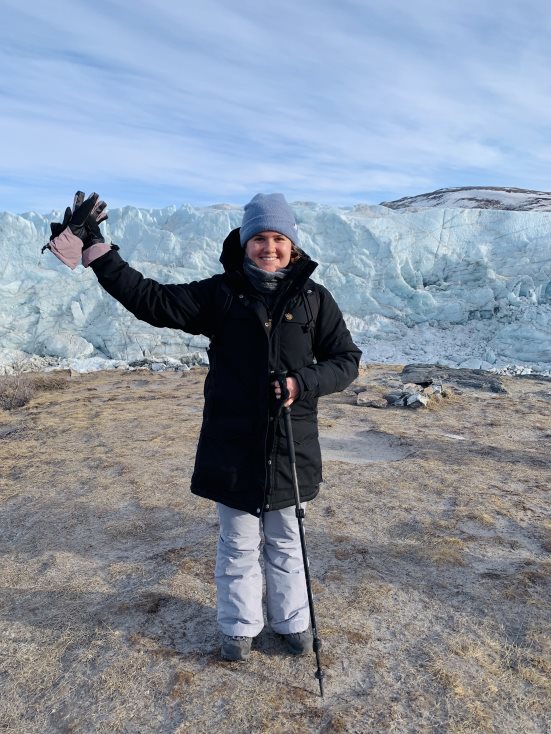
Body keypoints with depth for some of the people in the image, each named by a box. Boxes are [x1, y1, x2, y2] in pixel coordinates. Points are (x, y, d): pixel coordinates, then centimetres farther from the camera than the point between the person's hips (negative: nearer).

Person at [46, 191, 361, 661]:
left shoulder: (314, 298, -1)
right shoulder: (220, 294, -2)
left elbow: (346, 359, 2)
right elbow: (150, 299, -6)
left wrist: (303, 383, -16)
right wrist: (95, 247, -12)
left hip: (291, 446, 1)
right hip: (232, 445, 0)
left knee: (285, 542, 19)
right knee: (238, 544, 16)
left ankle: (293, 620, 42)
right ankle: (239, 626, 39)